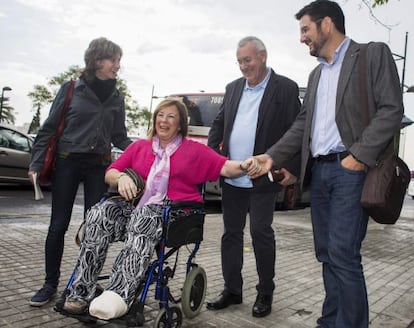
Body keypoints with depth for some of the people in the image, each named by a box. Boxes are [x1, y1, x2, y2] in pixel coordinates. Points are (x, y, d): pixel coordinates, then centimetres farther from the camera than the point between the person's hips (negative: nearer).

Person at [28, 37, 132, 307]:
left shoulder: (117, 98, 8)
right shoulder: (71, 89, -1)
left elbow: (119, 137, 13)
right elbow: (49, 129, 1)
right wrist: (36, 164, -5)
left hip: (98, 166, 2)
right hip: (67, 163, -2)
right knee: (59, 225, 2)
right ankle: (51, 284, 16)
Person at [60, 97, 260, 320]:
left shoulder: (195, 150, 18)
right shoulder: (138, 146, 25)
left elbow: (224, 167, 4)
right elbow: (109, 174, 17)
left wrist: (244, 166, -17)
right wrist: (121, 177, -7)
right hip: (135, 205, 3)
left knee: (142, 219, -37)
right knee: (99, 213, -28)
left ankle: (119, 295, -47)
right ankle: (82, 292, -28)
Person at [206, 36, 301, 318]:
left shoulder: (286, 88, -4)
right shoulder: (233, 88, 13)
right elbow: (218, 125, 17)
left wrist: (292, 169, -14)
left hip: (263, 179, -5)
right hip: (231, 178, 6)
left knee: (261, 233, 3)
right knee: (231, 233, 11)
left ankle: (265, 293, 20)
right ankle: (232, 290, 24)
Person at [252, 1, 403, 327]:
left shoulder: (374, 54, 2)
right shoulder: (316, 74, 22)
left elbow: (391, 109, -8)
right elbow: (302, 123, 18)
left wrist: (360, 155, -17)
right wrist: (273, 156, 6)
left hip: (351, 169, -6)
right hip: (319, 171, 7)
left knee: (343, 254, -9)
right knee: (327, 254, 10)